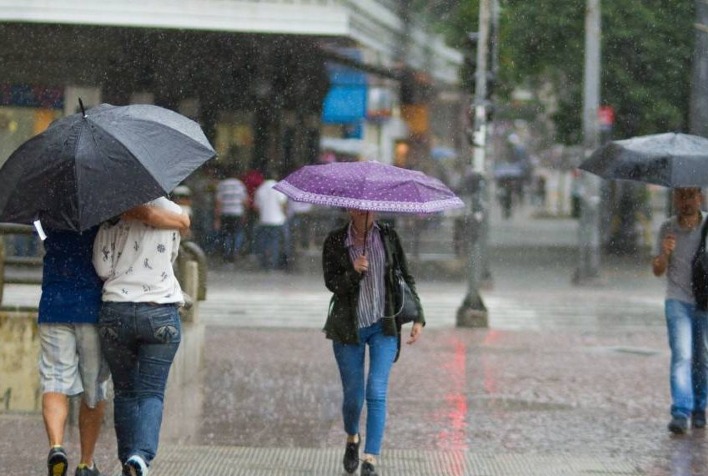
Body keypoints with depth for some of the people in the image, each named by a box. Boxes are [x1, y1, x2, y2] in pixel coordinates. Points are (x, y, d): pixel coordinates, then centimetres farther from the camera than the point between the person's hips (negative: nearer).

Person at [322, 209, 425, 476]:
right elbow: (331, 283, -12)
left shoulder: (388, 236, -1)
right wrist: (354, 272, -31)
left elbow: (405, 278, 6)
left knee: (376, 392, -12)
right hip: (348, 328, 0)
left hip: (384, 326, 0)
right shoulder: (335, 241, -6)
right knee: (354, 395, 7)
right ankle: (352, 439, 39)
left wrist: (418, 318, 1)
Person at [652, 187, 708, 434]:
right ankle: (680, 413, -17)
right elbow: (657, 271, 1)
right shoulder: (668, 229, -1)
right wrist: (664, 253, -19)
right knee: (682, 356, -13)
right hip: (679, 301, -1)